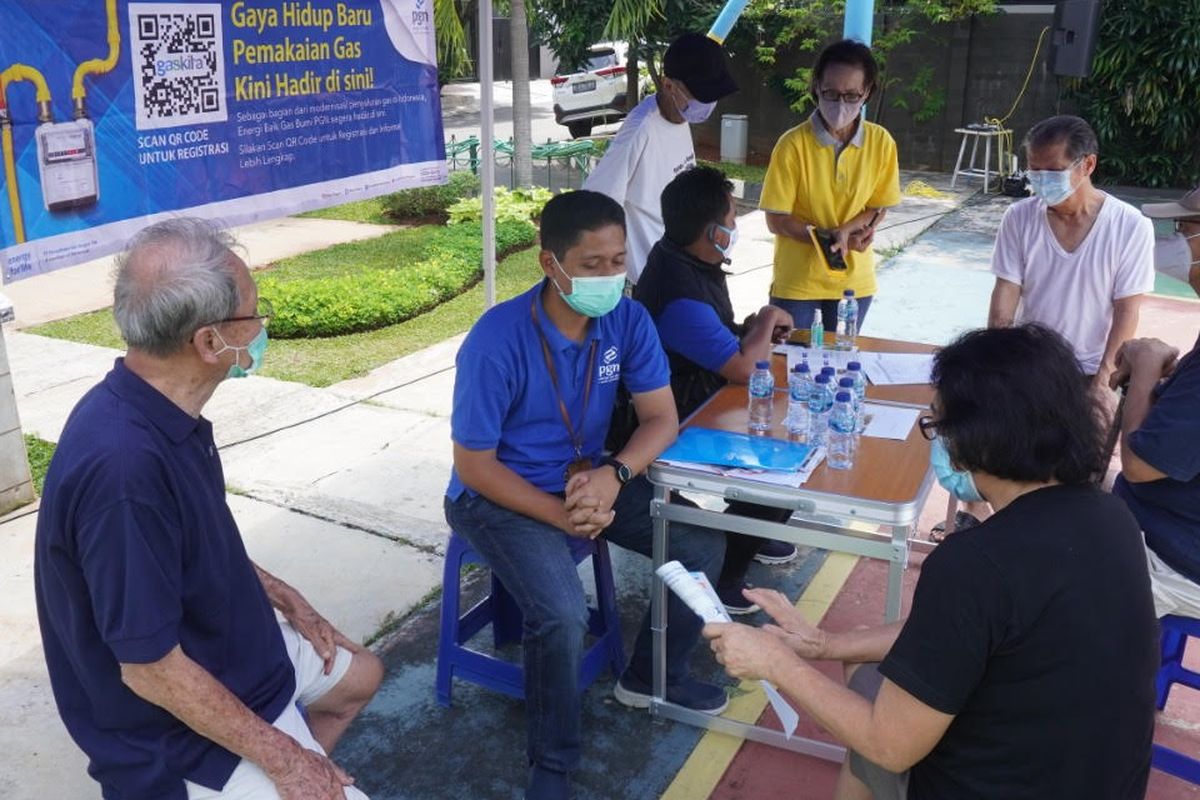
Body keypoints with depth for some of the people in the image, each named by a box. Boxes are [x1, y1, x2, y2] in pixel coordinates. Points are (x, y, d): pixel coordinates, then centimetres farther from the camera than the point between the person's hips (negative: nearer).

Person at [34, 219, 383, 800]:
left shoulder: (166, 415, -6)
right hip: (182, 727, -9)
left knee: (359, 674, 25)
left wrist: (286, 598, 10)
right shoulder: (125, 467, -36)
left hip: (232, 651, 9)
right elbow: (150, 671, -29)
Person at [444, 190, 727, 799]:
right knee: (562, 615, -28)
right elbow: (474, 464, -19)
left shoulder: (627, 319, -10)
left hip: (590, 478, 6)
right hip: (500, 495, -6)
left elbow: (661, 417, -8)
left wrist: (613, 476, -27)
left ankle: (653, 676, 21)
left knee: (703, 545, -5)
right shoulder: (498, 340, -26)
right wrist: (559, 514, -25)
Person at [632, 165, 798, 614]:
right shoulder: (680, 295, -32)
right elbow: (742, 368, -26)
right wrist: (767, 320, -9)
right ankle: (724, 580, 2)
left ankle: (759, 534, 31)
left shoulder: (689, 258, 1)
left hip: (706, 399, 10)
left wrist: (757, 329, -2)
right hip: (683, 424, -10)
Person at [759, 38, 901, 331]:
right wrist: (831, 238, -24)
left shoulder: (881, 142, -6)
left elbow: (879, 209, 2)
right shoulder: (793, 144, -15)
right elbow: (776, 219, -12)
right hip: (796, 281, -3)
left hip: (854, 279, 3)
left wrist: (845, 231, -18)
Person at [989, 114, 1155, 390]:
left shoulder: (1131, 227, -12)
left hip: (1090, 371, -1)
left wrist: (1104, 376, -16)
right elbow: (1005, 294, -7)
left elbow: (1126, 312, -10)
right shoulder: (1019, 217, -6)